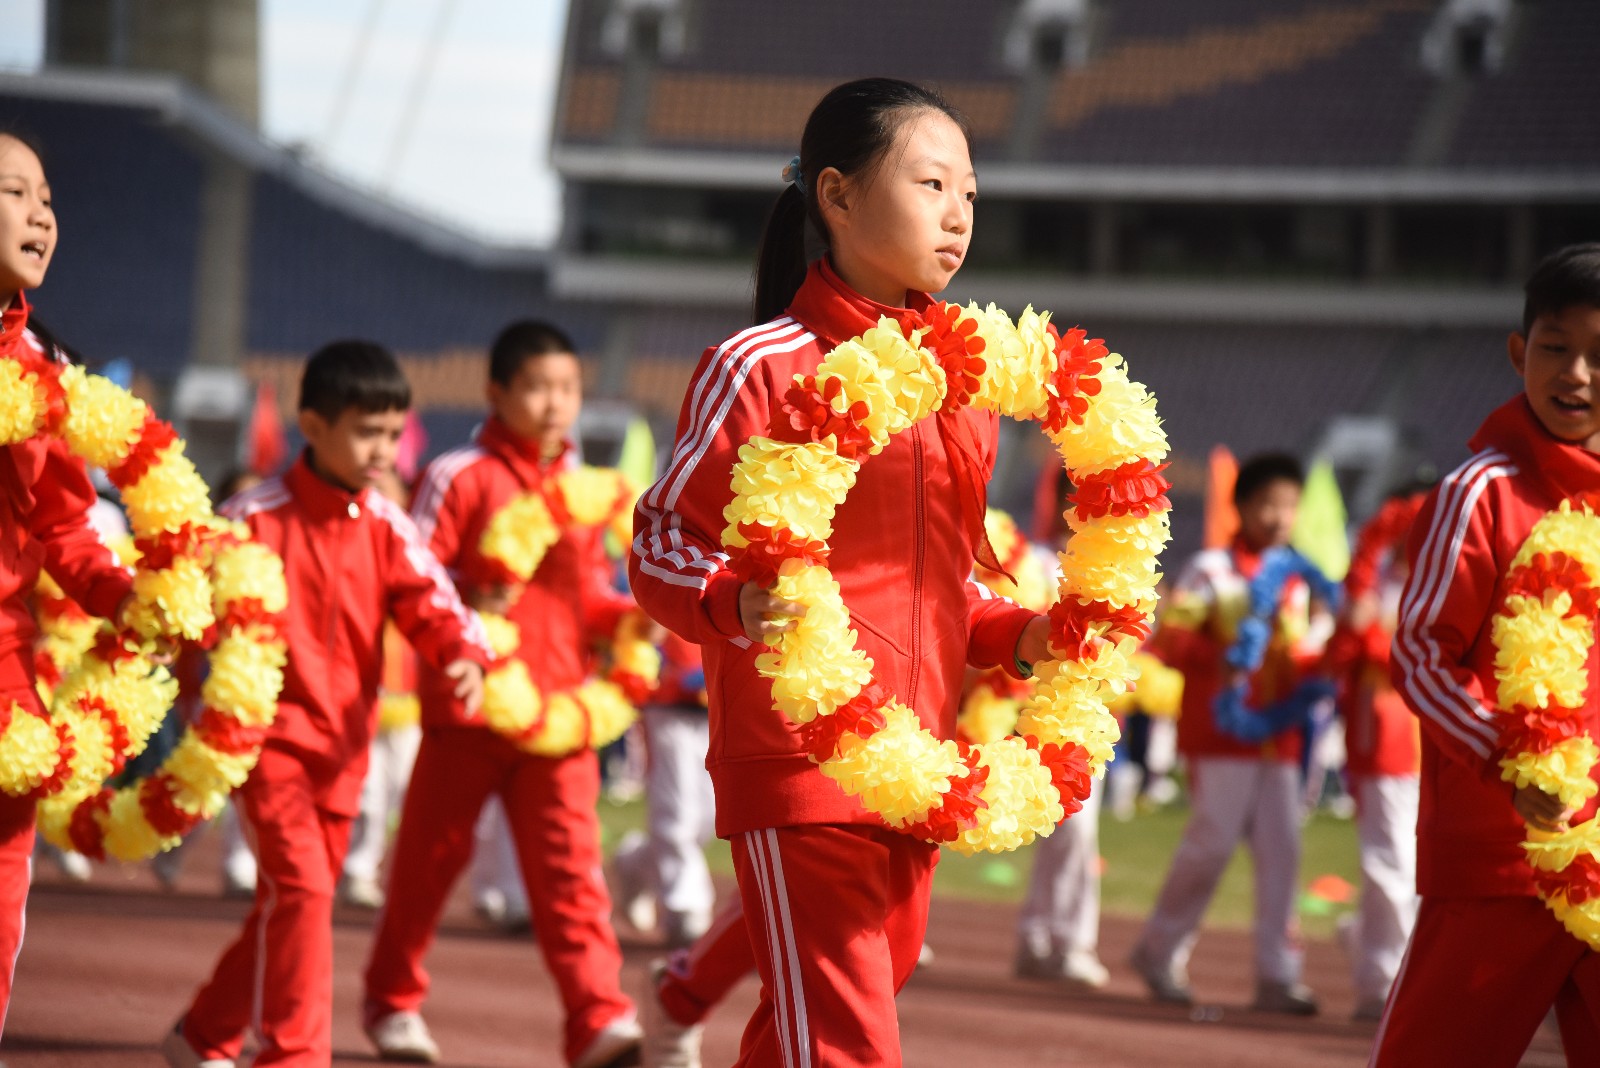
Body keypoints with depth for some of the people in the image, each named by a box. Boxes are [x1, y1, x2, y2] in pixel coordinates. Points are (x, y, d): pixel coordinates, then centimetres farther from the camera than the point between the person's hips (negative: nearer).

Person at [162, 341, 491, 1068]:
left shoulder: (386, 528, 2)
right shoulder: (255, 517, -10)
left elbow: (431, 604, -8)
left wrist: (464, 656, -28)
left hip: (343, 745, 5)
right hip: (269, 732, -5)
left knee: (290, 904, 13)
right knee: (300, 886, -17)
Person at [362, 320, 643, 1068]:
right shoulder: (459, 477, -5)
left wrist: (631, 615, -1)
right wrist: (468, 610, -24)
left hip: (558, 707, 3)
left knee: (571, 860, -8)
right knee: (432, 854, 9)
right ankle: (393, 1001, 28)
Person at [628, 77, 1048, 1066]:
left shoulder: (962, 387, 15)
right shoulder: (761, 367, -8)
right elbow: (663, 543, -8)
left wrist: (1018, 635, 5)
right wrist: (736, 606, -28)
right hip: (795, 759, -7)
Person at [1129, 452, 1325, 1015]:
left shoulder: (1296, 582, 17)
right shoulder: (1212, 569, -2)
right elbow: (1169, 638, -9)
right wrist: (1221, 656, -22)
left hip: (1278, 737, 6)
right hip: (1222, 731, -6)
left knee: (1281, 848, -1)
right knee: (1213, 839, -8)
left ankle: (1277, 975, -1)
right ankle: (1161, 949, 10)